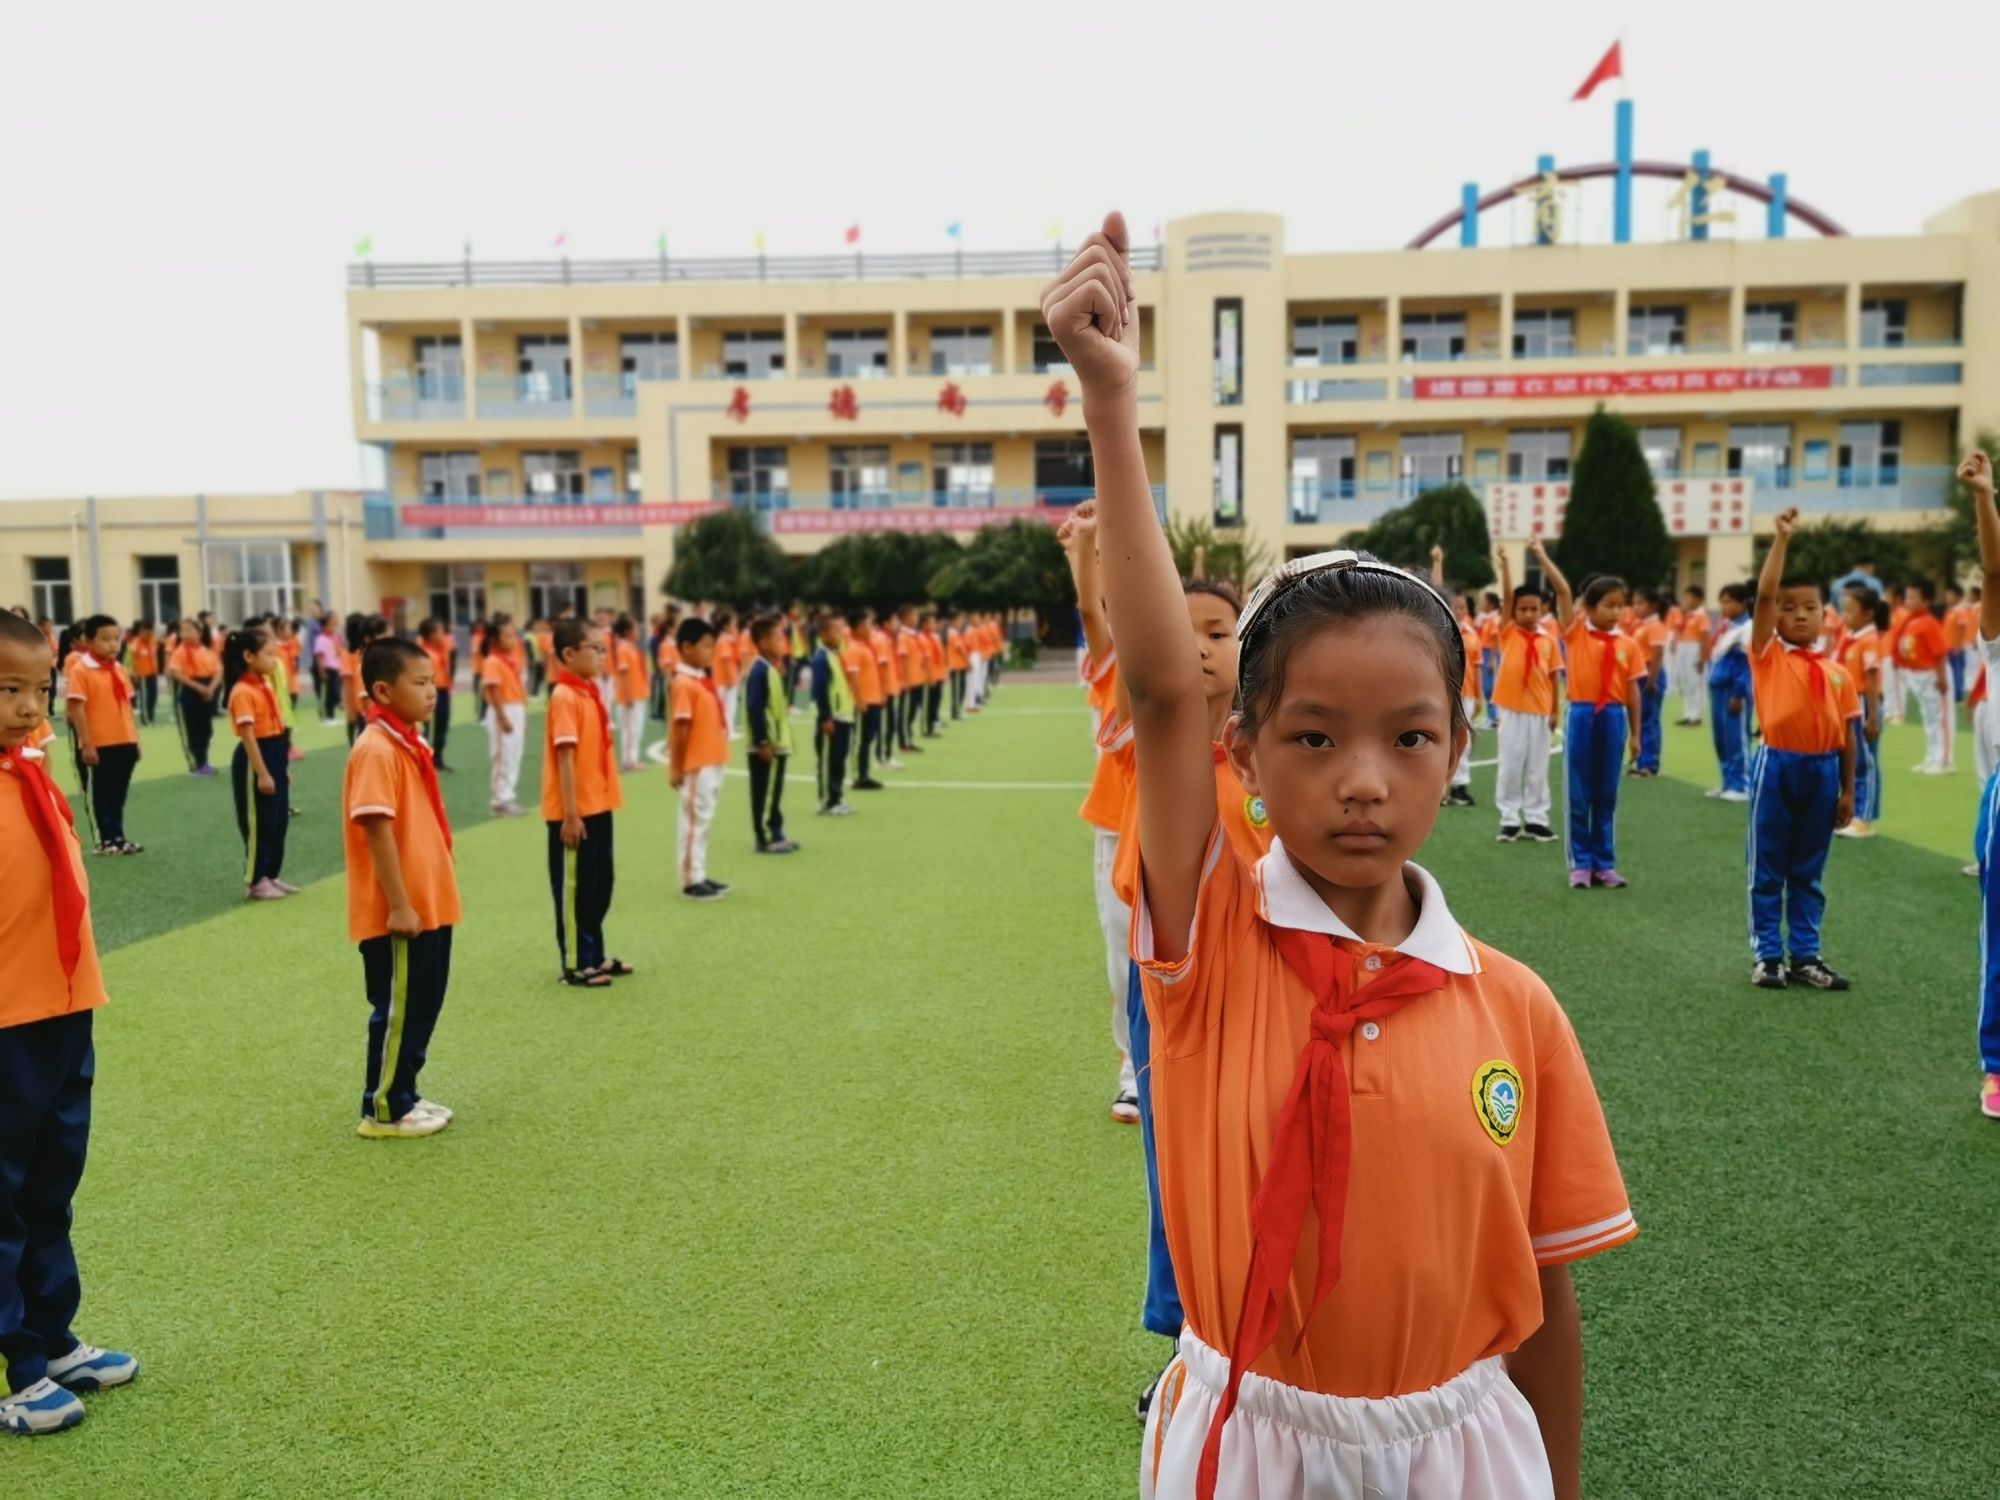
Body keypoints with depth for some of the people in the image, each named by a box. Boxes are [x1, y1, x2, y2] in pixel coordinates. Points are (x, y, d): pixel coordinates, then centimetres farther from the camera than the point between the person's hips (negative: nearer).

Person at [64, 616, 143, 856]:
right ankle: (106, 840, 12)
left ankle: (118, 837, 21)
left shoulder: (119, 670, 10)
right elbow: (77, 709, -12)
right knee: (100, 794, 5)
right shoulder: (80, 670, -10)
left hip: (124, 743, 6)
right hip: (98, 745, -6)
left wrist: (135, 738, 13)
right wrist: (86, 744, -15)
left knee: (118, 794, 13)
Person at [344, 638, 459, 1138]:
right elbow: (377, 830, -22)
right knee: (397, 1011, 2)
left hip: (429, 905, 9)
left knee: (422, 1006, 16)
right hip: (399, 913, -9)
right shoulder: (376, 750, -18)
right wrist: (399, 905, -22)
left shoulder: (408, 744, 11)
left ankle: (404, 1096, 28)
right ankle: (383, 1110, 15)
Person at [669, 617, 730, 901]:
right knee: (694, 820, -1)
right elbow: (681, 729, -17)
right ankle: (691, 881, 7)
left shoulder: (705, 681, 11)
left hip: (712, 763, 9)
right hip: (696, 766, -9)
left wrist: (718, 758, 15)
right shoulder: (684, 684, -16)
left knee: (704, 820, 14)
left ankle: (699, 876, 23)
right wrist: (676, 768, -17)